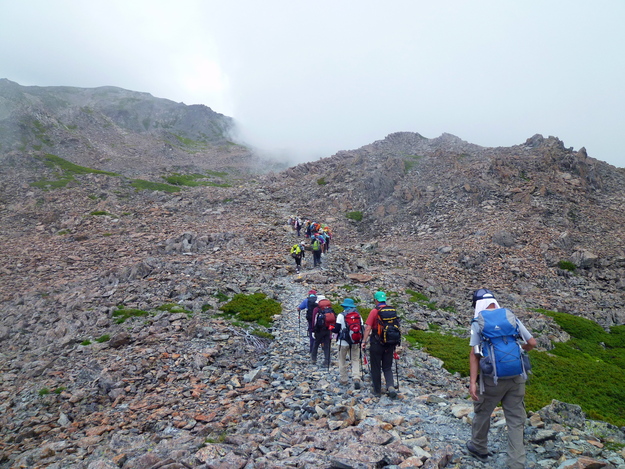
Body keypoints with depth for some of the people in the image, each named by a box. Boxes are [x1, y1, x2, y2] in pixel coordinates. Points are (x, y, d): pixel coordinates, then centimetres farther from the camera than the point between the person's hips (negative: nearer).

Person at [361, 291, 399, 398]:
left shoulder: (374, 311, -11)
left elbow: (368, 328, -15)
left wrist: (364, 341, -10)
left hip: (377, 344, -4)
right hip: (389, 344, 4)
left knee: (376, 368, 9)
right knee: (387, 367, 14)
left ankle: (377, 391, 16)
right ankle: (391, 387, -6)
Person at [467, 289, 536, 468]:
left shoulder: (478, 322, -5)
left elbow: (474, 354, -11)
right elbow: (532, 343, 6)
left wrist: (473, 382, -11)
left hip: (493, 379, -3)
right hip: (517, 378, 3)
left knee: (482, 412, 20)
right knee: (516, 421, 11)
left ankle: (479, 447, 38)